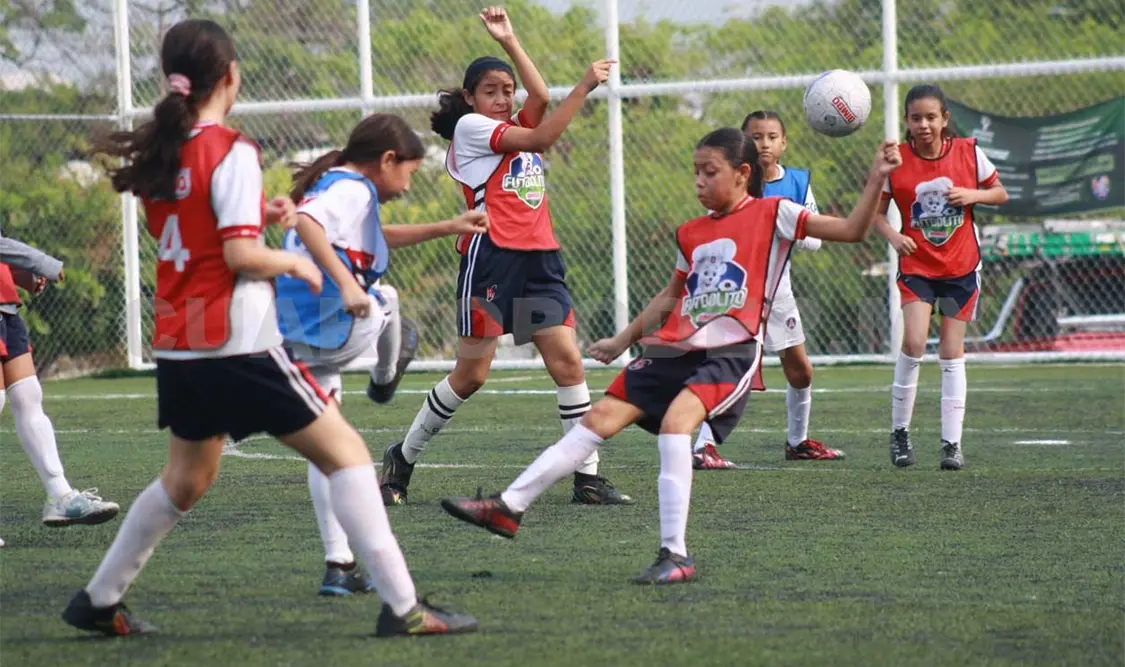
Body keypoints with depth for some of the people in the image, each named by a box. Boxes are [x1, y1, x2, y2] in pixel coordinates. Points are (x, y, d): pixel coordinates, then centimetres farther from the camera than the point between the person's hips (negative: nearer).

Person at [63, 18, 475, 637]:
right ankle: (401, 605, -8)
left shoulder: (159, 152, 8)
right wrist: (295, 262, -3)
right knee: (345, 452, -2)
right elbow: (239, 254, -19)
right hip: (237, 347, -8)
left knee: (186, 480, 25)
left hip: (177, 346, 8)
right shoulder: (231, 152, -14)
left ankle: (99, 600, 29)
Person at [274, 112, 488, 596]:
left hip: (298, 339, 9)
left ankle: (338, 564, 10)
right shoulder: (352, 190, -10)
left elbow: (379, 237, 38)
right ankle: (385, 381, 44)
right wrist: (346, 283, -35)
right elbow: (306, 223, -31)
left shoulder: (331, 185, 21)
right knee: (385, 300, 23)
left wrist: (447, 228, 39)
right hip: (338, 330, -9)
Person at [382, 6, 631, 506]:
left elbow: (540, 96, -1)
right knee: (471, 374, -2)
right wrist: (584, 86, -14)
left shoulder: (516, 128, 20)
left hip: (540, 261, 7)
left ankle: (587, 478, -5)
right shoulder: (470, 128, -1)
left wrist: (508, 41, -2)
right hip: (491, 257, -7)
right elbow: (541, 137, -12)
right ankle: (401, 460, 14)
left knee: (567, 361, -5)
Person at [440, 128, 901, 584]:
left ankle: (675, 555, -26)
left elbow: (851, 230, -5)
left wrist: (877, 178, -16)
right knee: (600, 419, 2)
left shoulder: (772, 213, 0)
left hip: (732, 353, -7)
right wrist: (625, 340, 34)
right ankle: (508, 507, 6)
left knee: (675, 421, -30)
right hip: (673, 350, 7)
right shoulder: (691, 233, 18)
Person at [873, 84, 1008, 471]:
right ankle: (899, 431, -1)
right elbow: (876, 211, -1)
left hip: (961, 266, 2)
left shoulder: (968, 153, -4)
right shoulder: (897, 161, -7)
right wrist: (892, 235, -21)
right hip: (916, 265, -2)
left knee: (952, 352, 4)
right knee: (914, 342, -18)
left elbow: (1000, 194, 7)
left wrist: (973, 195, -13)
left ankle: (952, 443, 8)